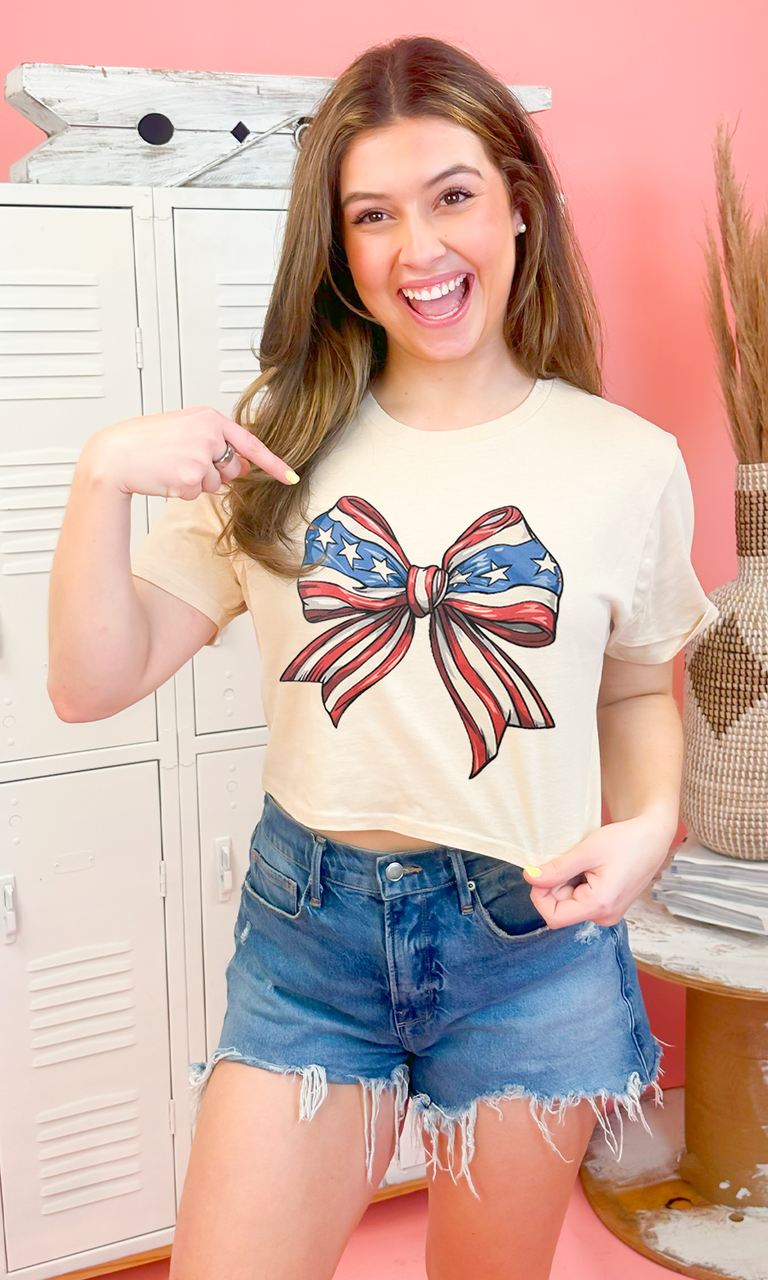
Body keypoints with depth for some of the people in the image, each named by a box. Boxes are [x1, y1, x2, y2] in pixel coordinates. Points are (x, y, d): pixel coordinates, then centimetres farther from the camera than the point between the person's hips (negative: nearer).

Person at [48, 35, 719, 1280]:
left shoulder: (628, 462, -5)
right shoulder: (281, 441, -3)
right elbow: (93, 682, -5)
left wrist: (649, 824, -9)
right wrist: (103, 475, -20)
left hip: (529, 938, 0)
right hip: (309, 932, 1)